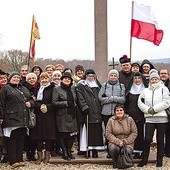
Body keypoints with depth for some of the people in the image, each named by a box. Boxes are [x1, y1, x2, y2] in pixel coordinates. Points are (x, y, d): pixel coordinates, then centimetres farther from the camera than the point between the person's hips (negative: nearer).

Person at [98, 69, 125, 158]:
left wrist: (112, 98, -10)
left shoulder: (121, 86, 8)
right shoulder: (104, 85, 9)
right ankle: (109, 151, 11)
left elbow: (123, 99, -2)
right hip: (106, 112, 1)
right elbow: (100, 98, 0)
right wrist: (111, 98, -8)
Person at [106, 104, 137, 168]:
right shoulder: (111, 120, -1)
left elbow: (134, 133, 0)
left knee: (127, 151, -31)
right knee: (113, 148, -33)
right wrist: (118, 142, -18)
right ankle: (115, 161, 1)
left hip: (128, 142, 0)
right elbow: (108, 134, -5)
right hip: (115, 142, 0)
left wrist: (126, 141, -13)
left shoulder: (129, 119, 0)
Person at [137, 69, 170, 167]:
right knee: (147, 139, -3)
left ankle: (159, 161, 16)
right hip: (149, 119, 2)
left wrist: (154, 109, -11)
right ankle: (145, 159, 10)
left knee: (160, 140, 5)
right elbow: (140, 102, 8)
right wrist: (147, 109, -7)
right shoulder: (146, 91, 14)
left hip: (162, 118, -2)